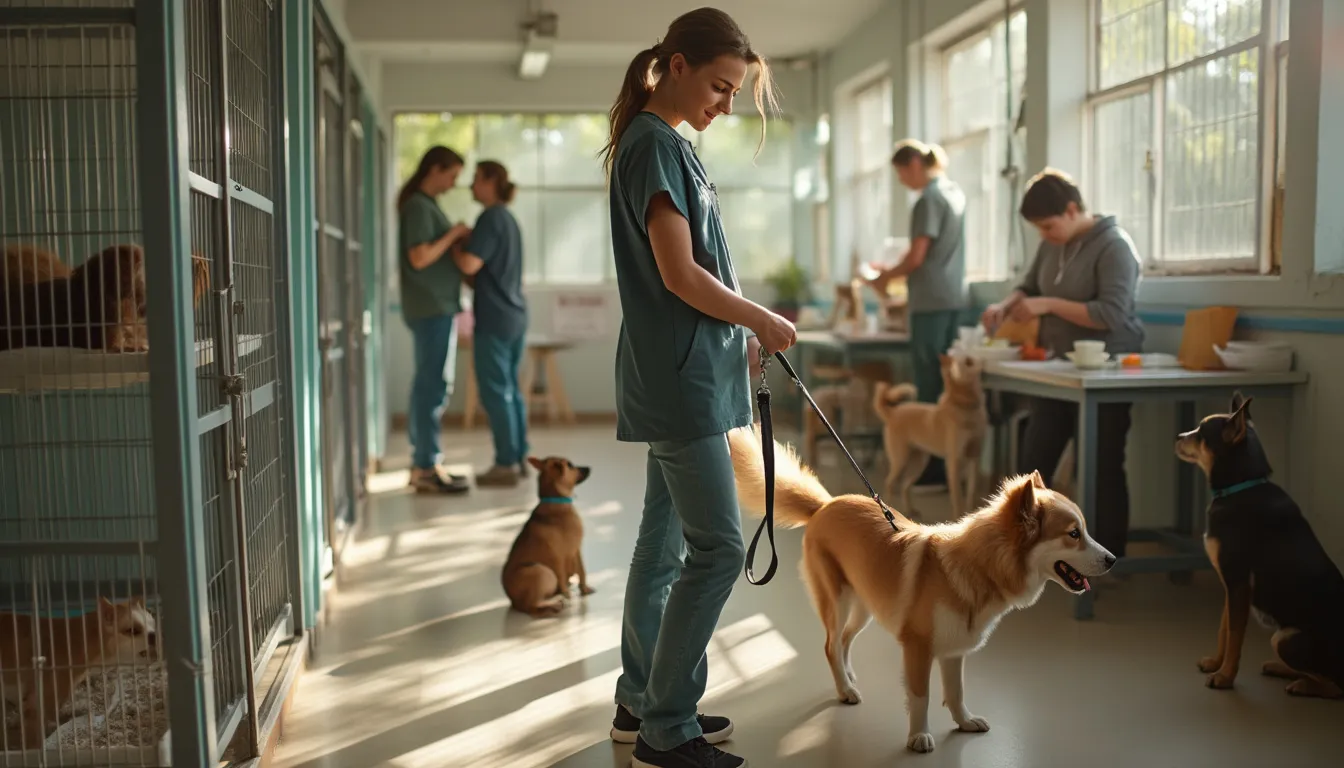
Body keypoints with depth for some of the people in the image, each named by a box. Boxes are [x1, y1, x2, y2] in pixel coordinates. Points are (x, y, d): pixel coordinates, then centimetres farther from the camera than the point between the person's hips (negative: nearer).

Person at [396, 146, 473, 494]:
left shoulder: (424, 204, 18)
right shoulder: (418, 206, -12)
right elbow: (419, 258, -20)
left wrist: (457, 240, 9)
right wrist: (454, 233, -11)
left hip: (435, 307, 10)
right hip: (431, 308, -10)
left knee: (427, 384, 11)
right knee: (434, 385, -8)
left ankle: (421, 464, 17)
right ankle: (427, 470, -5)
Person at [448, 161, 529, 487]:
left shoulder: (490, 219, -12)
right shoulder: (508, 219, 17)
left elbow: (469, 264, -21)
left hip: (494, 319, -9)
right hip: (515, 315, 9)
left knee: (495, 392, -4)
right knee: (510, 389, 13)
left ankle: (506, 464, -1)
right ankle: (518, 457, 17)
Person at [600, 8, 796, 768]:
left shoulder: (666, 144, 17)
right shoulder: (654, 144, -13)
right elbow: (679, 274, -18)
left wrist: (748, 325, 14)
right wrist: (764, 321, -7)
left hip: (684, 376, 10)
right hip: (680, 380, -10)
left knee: (666, 542, 13)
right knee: (718, 547, -8)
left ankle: (643, 702, 23)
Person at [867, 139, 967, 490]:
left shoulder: (929, 200, -12)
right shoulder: (955, 192, 15)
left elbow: (917, 257, -16)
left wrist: (886, 277, 0)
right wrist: (895, 272, 19)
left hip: (931, 301, -9)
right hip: (952, 297, 9)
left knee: (930, 383, -5)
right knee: (945, 380, 12)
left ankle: (935, 466, -3)